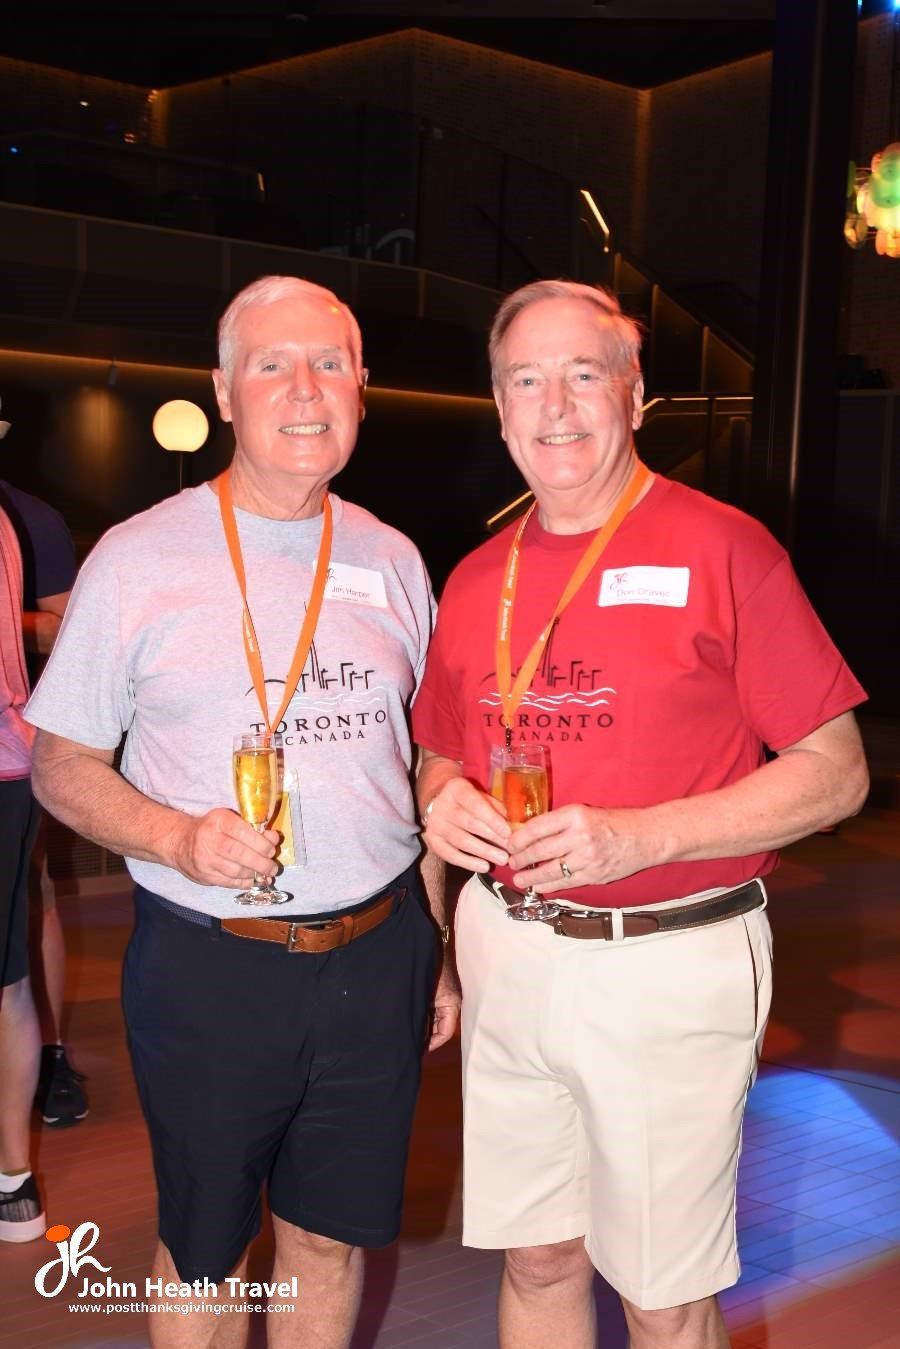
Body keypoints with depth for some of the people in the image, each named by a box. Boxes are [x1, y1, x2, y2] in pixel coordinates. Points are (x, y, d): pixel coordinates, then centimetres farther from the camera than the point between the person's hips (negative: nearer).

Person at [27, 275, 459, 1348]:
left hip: (376, 956, 3)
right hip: (208, 965, -3)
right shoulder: (139, 558, -6)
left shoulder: (391, 560, 5)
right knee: (204, 1252, 14)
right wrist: (180, 837, -21)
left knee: (333, 1236, 17)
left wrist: (443, 950, 10)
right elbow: (62, 767, -2)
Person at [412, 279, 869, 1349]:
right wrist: (443, 803, -4)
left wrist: (639, 836, -20)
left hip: (670, 966, -4)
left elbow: (835, 772, -9)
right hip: (506, 950, 5)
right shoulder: (475, 580, 8)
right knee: (537, 1260, 17)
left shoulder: (720, 549, -9)